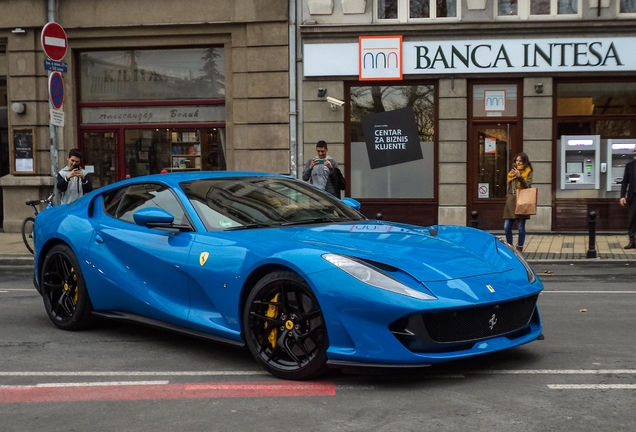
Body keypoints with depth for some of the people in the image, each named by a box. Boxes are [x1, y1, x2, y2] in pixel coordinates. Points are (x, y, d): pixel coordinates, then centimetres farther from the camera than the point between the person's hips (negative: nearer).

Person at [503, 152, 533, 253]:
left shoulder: (528, 172, 3)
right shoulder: (512, 171, 17)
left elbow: (527, 185, -10)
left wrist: (519, 176, -22)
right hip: (511, 202, 5)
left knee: (521, 228, -2)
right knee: (507, 227, 1)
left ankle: (519, 249, 7)